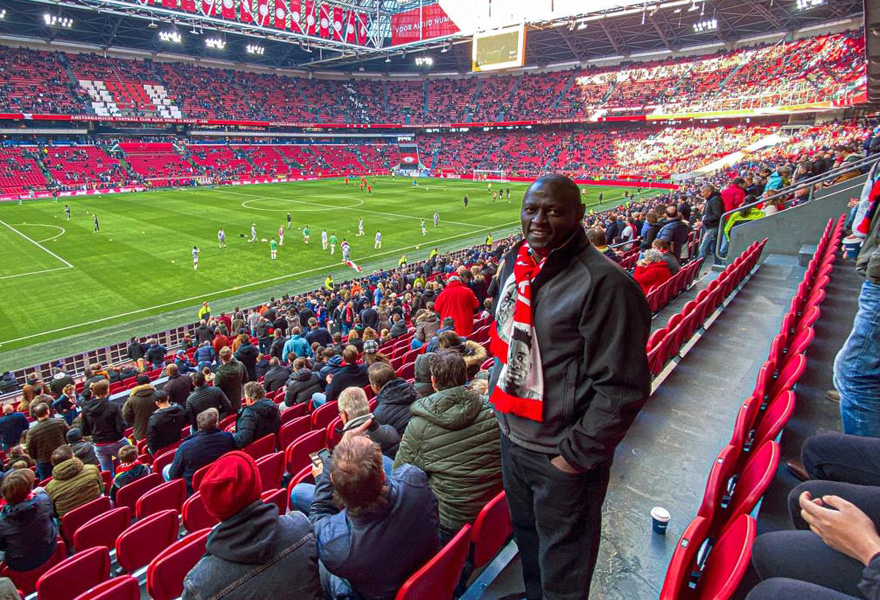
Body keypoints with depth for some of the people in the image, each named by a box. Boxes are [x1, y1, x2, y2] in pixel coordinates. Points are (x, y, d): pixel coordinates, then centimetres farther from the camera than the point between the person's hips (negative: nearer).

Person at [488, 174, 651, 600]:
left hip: (562, 456, -7)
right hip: (512, 437, 8)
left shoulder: (604, 283, -23)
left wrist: (577, 454, -17)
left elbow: (623, 387, -21)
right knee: (525, 534, 30)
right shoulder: (516, 263, 2)